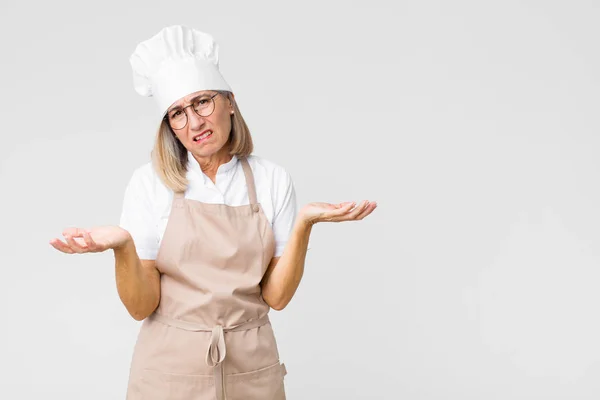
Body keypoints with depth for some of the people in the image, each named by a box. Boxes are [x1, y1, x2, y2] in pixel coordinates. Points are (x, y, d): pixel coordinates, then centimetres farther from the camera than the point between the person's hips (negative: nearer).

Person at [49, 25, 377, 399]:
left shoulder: (272, 180, -3)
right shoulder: (151, 182, -6)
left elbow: (276, 296, -7)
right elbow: (141, 306, -9)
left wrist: (304, 223, -19)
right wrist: (122, 247, -26)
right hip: (170, 368, -1)